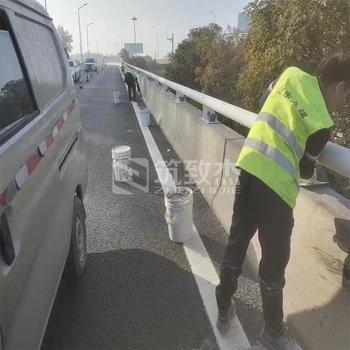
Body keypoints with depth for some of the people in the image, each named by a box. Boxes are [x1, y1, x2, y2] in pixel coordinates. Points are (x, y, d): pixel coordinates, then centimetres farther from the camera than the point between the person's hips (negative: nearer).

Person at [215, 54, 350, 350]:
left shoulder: (292, 74, 6)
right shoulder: (323, 124, -6)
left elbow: (265, 101, 24)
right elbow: (306, 169, 7)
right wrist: (312, 177, 30)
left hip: (249, 169, 6)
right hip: (277, 188, -6)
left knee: (236, 245, 20)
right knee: (273, 266, 13)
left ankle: (224, 311, 41)